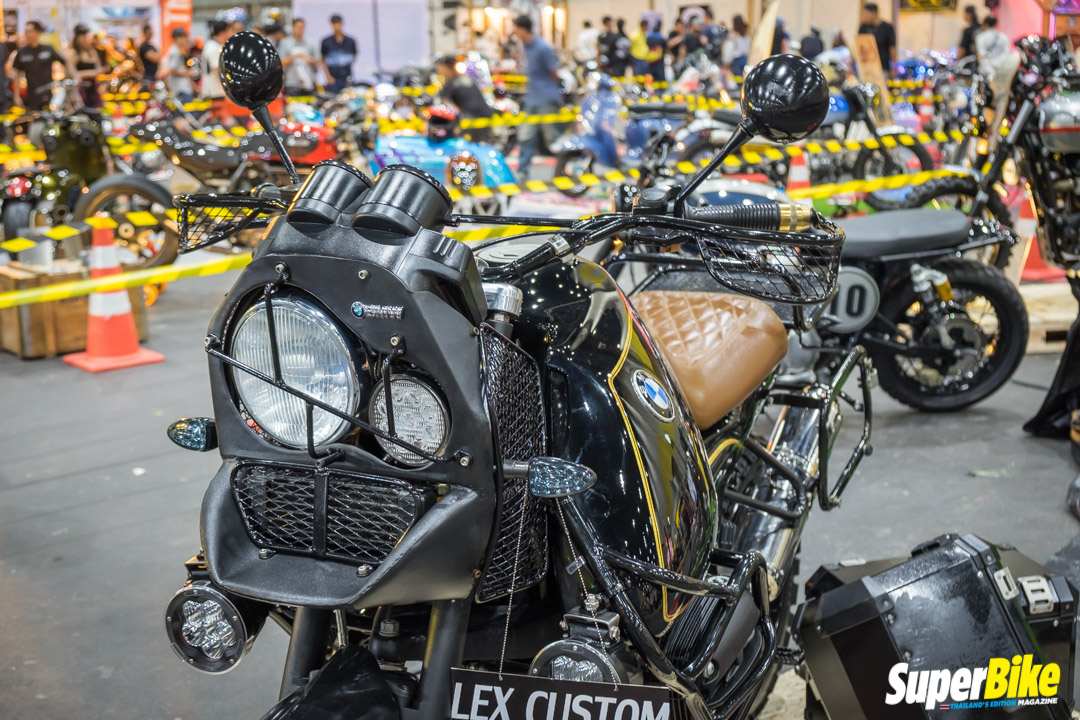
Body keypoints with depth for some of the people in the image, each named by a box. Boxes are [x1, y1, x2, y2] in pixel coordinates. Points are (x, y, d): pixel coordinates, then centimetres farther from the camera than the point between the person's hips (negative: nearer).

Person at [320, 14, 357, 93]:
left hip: (347, 79, 2)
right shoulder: (326, 42, 2)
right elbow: (323, 61, 5)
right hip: (333, 79, -2)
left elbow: (354, 57, 17)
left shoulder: (350, 41, 7)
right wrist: (328, 77, -5)